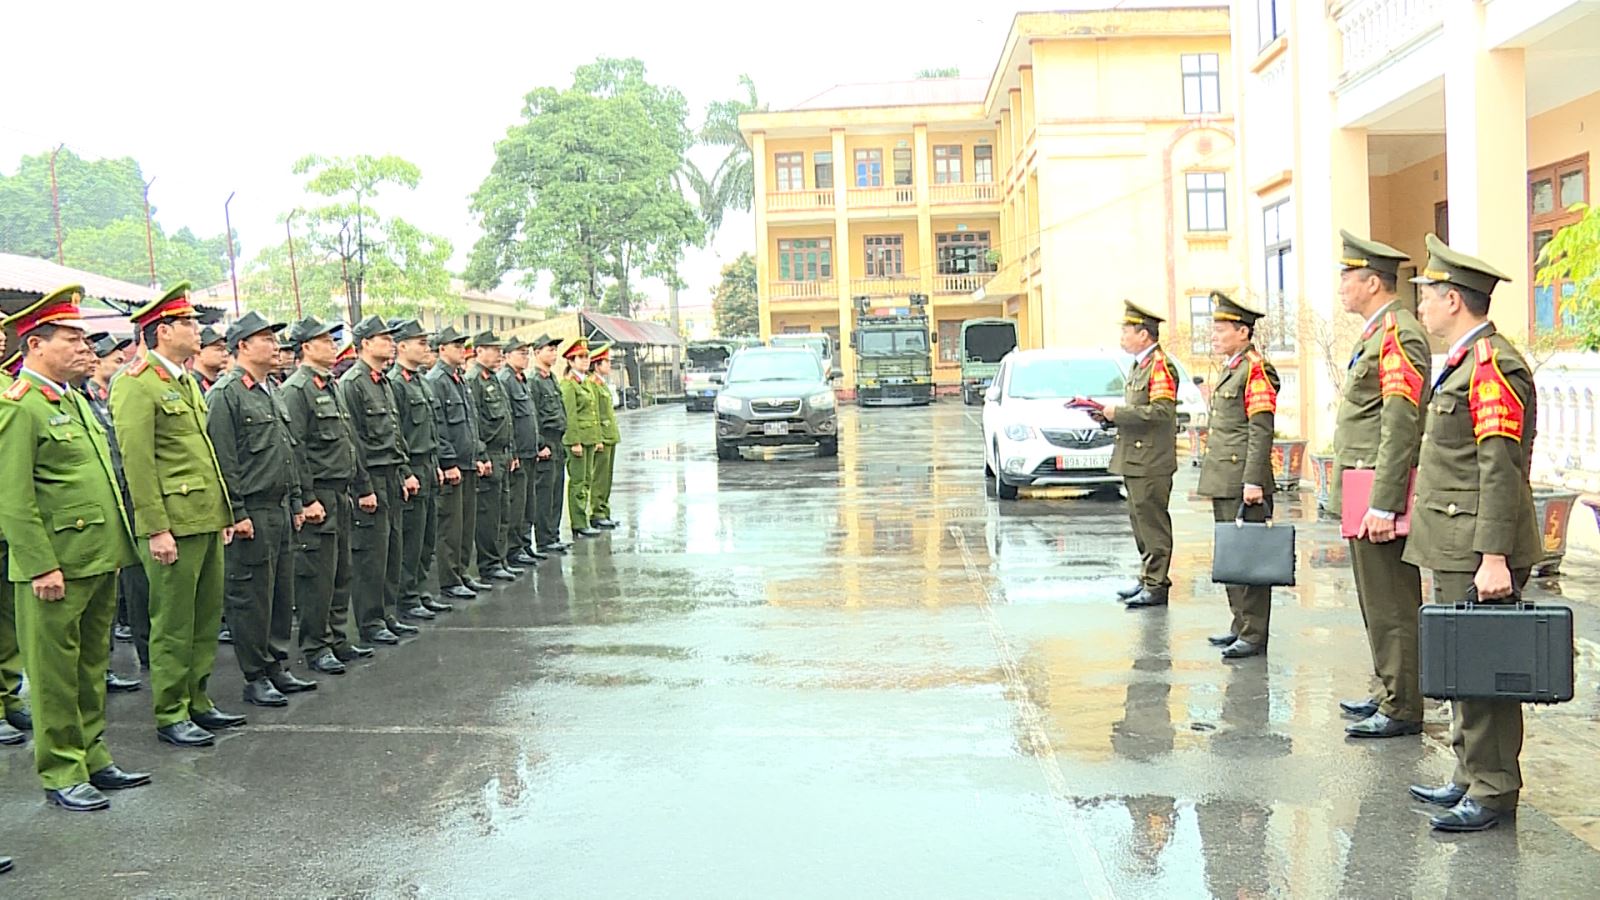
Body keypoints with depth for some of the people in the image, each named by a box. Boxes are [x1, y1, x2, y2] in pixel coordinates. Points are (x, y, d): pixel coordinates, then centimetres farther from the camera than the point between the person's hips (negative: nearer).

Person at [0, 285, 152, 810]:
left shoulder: (75, 400, 15)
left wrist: (113, 548, 19)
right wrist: (42, 565, -20)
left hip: (99, 560, 9)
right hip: (56, 567, -9)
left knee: (92, 666, 16)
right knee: (55, 673, 2)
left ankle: (92, 757, 27)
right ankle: (61, 775, 12)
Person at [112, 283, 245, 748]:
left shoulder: (186, 381, 17)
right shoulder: (135, 385, -12)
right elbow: (136, 462, -17)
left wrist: (223, 512, 19)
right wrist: (156, 529, -20)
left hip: (206, 521, 9)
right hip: (173, 526, -9)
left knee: (207, 617, 14)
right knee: (173, 623, 0)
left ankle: (197, 701, 25)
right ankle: (170, 715, 10)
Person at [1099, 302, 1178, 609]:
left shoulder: (1160, 366, -13)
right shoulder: (1139, 365, 17)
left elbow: (1161, 411, -23)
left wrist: (1118, 412, -19)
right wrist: (1110, 413, 9)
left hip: (1151, 464, -10)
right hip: (1133, 460, 10)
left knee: (1153, 523, -5)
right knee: (1140, 522, 15)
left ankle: (1156, 586, 0)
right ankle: (1148, 578, 24)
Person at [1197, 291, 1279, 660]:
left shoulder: (1256, 370, -11)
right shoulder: (1230, 370, 18)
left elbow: (1261, 430, -17)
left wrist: (1253, 481, -21)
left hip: (1242, 483, -10)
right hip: (1223, 483, 10)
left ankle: (1254, 635, -2)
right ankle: (1242, 626, 22)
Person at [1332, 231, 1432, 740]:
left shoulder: (1398, 335, -16)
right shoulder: (1376, 333, 16)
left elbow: (1402, 426, -21)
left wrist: (1383, 505, -23)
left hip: (1379, 494, -11)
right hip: (1363, 493, 11)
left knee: (1392, 604, -4)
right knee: (1378, 601, 18)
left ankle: (1402, 710, 4)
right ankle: (1390, 693, 28)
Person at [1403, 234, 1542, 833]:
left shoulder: (1492, 364, -14)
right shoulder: (1465, 363, 17)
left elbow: (1501, 468, -21)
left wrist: (1494, 557, -25)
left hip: (1478, 555, -10)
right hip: (1455, 550, 10)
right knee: (1461, 665, 15)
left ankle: (1493, 792, 4)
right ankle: (1472, 777, 24)